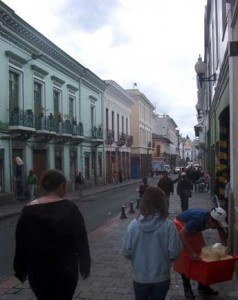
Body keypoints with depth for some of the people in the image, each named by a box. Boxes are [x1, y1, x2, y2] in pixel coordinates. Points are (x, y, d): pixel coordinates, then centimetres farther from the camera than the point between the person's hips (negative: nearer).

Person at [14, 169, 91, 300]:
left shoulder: (29, 210, -5)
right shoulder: (70, 209, -10)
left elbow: (21, 243, -1)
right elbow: (81, 240, -8)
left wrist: (20, 269, 8)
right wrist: (85, 265, 2)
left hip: (37, 269, 2)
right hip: (65, 269, -2)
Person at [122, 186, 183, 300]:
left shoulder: (134, 224, -14)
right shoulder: (168, 225, -18)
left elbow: (126, 252, -9)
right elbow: (174, 252, -15)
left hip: (140, 278, 1)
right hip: (161, 278, -1)